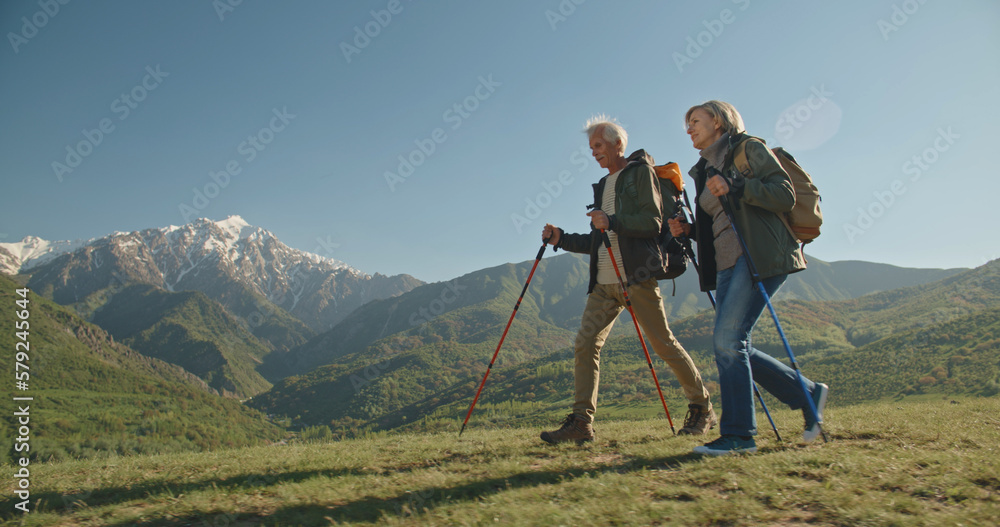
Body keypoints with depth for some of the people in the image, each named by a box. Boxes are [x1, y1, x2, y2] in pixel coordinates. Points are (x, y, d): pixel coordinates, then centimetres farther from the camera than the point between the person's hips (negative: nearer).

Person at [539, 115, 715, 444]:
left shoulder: (640, 172, 2)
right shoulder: (602, 186, 23)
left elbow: (653, 222, -11)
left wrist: (612, 222, -21)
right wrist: (562, 239, 12)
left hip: (637, 276, -7)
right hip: (604, 282, 7)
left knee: (662, 343, -1)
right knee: (585, 344, -5)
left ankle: (702, 408, 16)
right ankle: (581, 422, -3)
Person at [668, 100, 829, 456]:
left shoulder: (748, 149, 1)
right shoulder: (706, 170, 22)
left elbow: (785, 195, -10)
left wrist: (735, 186, -19)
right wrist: (687, 230, 8)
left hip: (760, 256, -8)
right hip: (726, 265, 9)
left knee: (728, 340, -17)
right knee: (732, 348, 4)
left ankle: (738, 434, -8)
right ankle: (809, 394, 21)